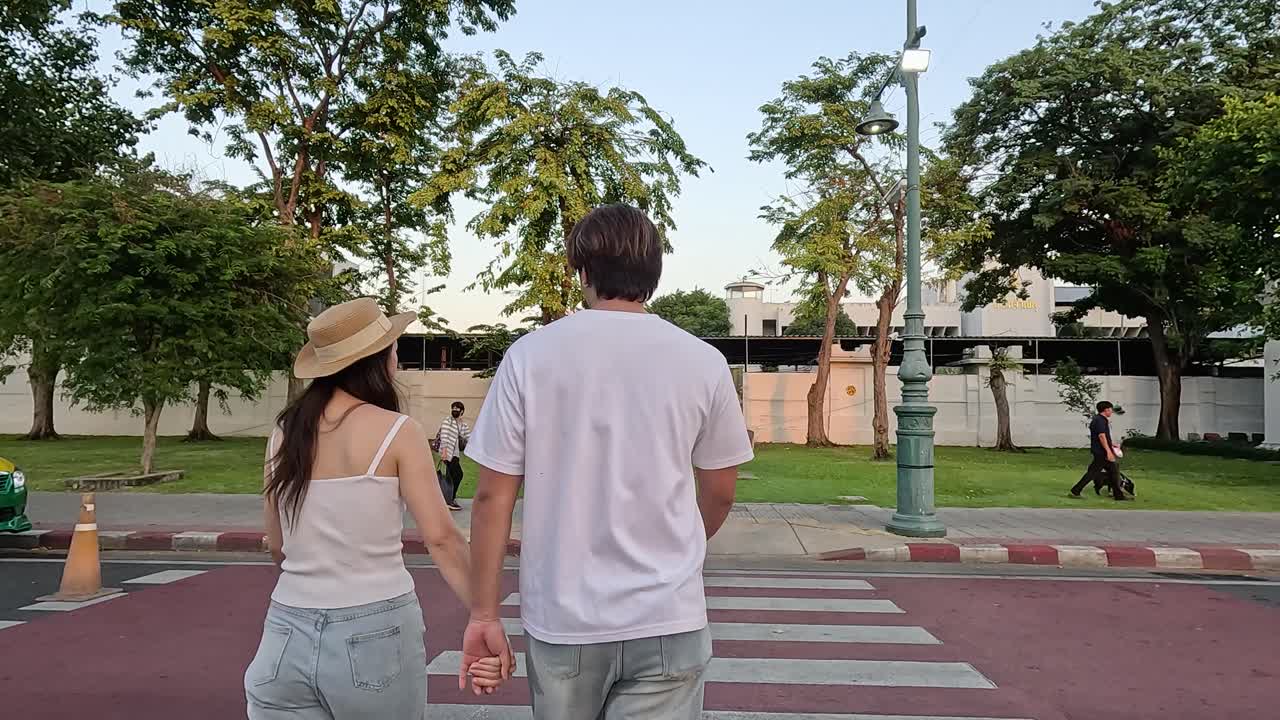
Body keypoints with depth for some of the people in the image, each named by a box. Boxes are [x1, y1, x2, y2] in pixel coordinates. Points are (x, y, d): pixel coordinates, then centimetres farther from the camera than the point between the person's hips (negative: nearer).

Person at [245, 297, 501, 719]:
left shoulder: (285, 432, 4)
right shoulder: (395, 432, -10)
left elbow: (277, 547, 13)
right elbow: (442, 538, -16)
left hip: (288, 633, 4)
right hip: (375, 634, -3)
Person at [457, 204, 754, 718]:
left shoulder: (530, 356, -7)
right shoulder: (703, 362, -5)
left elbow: (493, 496, -6)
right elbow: (719, 493, 6)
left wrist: (484, 614, 3)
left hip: (562, 619, 2)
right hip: (666, 619, -1)